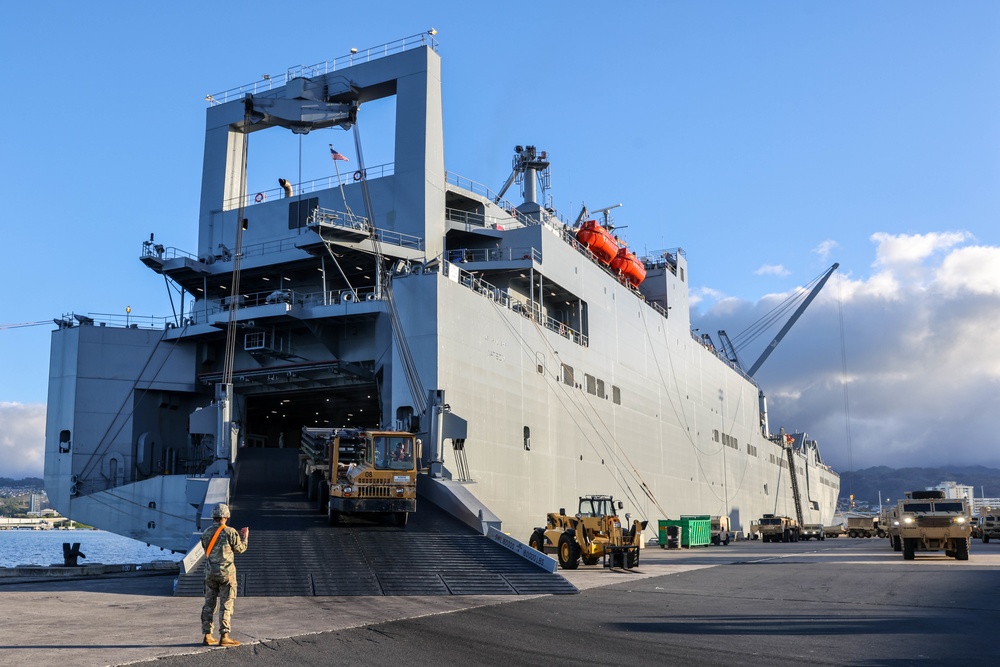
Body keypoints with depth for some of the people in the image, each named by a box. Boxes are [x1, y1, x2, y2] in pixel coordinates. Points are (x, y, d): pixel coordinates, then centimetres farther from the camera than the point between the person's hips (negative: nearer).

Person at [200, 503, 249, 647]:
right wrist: (244, 537, 17)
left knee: (209, 604, 11)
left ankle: (208, 635, 13)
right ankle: (224, 636, -1)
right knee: (226, 605, 1)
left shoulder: (206, 533, 2)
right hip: (226, 572, -5)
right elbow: (240, 548, -2)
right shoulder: (230, 532, -12)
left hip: (210, 572, 5)